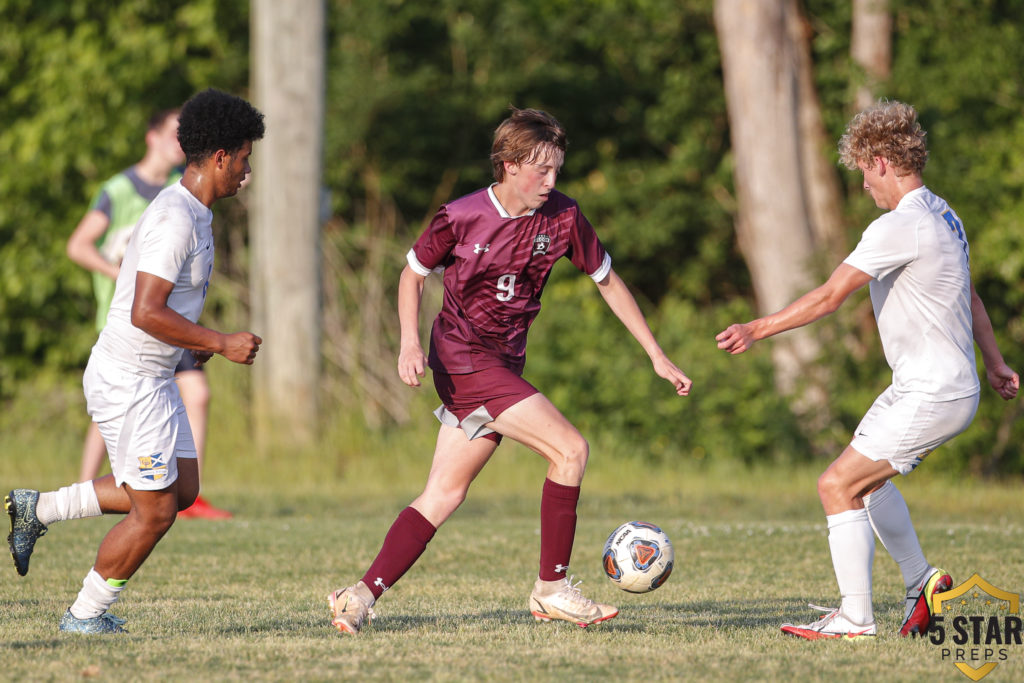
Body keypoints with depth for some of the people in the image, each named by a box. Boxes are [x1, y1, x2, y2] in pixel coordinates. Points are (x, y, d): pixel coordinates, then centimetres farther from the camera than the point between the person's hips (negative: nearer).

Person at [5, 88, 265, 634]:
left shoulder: (186, 211, 11)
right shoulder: (176, 220, -22)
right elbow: (145, 313, -28)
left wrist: (193, 341, 17)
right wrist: (221, 343, -22)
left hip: (152, 378, 10)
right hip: (128, 381, -10)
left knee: (181, 490, 14)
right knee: (154, 512, -3)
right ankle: (85, 616, 14)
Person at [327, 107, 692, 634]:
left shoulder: (562, 218, -1)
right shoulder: (461, 218, -11)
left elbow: (607, 281, 9)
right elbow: (413, 273, 3)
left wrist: (657, 356, 9)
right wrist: (410, 342, -13)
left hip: (504, 364, 6)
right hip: (464, 359, -6)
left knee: (444, 495, 4)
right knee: (570, 450, -15)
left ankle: (362, 596, 8)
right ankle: (552, 590, -6)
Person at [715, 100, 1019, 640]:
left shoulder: (901, 226, -21)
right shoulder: (943, 216, 11)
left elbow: (830, 296, -23)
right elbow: (969, 295, 24)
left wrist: (758, 329, -18)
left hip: (931, 396, -10)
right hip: (955, 386, 10)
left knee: (838, 485, -9)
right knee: (865, 477, 26)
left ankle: (855, 619, -6)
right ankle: (920, 579, 30)